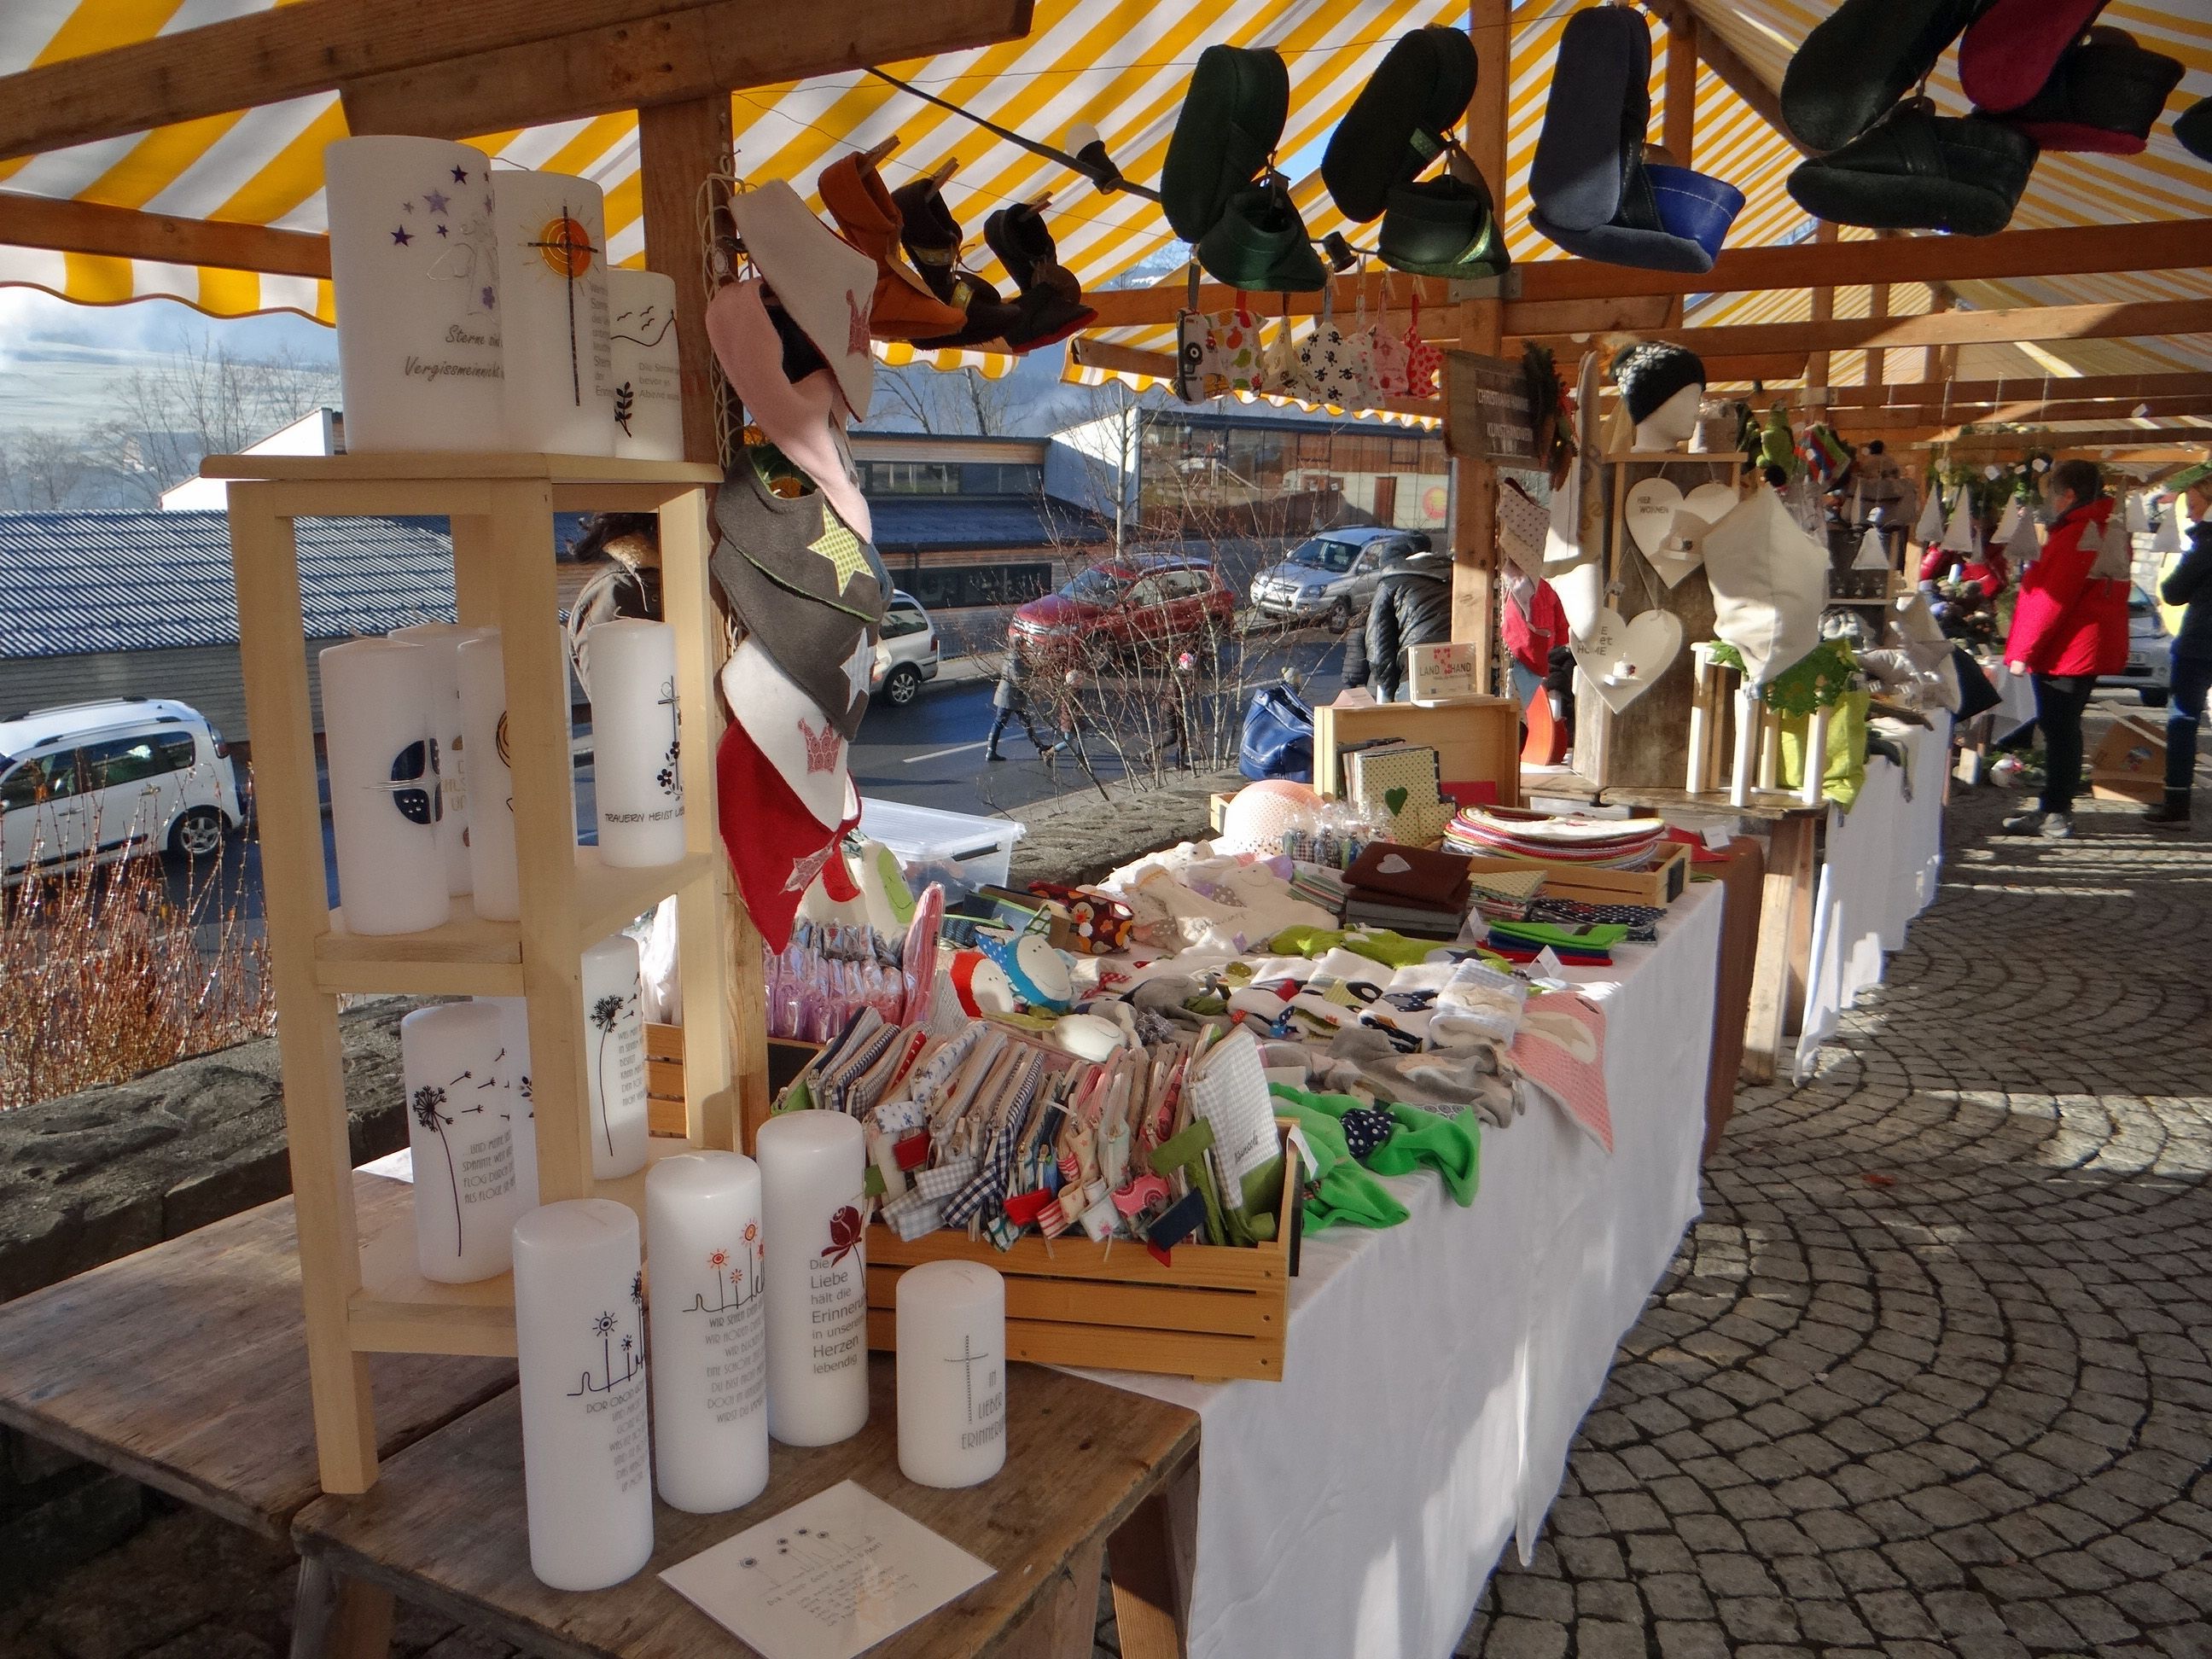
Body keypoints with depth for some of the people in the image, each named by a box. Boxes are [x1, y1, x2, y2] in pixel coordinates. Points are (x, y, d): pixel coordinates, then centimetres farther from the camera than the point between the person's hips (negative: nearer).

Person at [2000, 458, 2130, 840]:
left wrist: (2022, 651, -16)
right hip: (2094, 647, 9)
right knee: (2065, 728, 16)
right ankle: (2057, 808, 24)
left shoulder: (2075, 534, -17)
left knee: (2058, 729, -4)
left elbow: (2051, 600, -20)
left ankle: (2054, 817, 0)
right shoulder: (2112, 530, 13)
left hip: (2065, 650, -9)